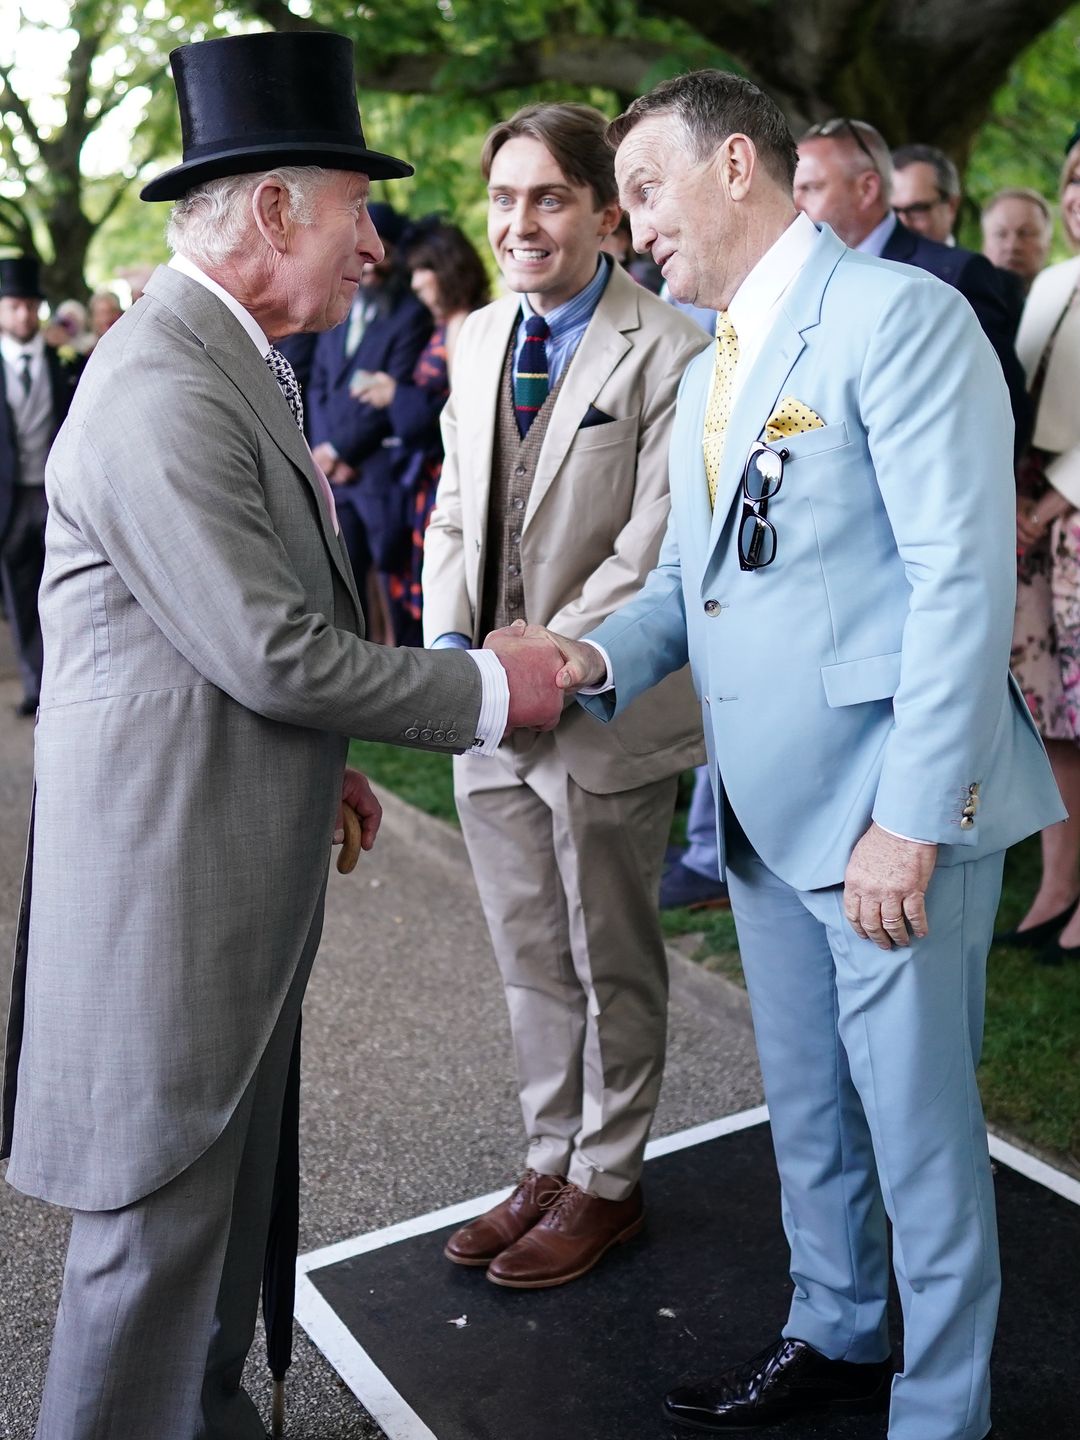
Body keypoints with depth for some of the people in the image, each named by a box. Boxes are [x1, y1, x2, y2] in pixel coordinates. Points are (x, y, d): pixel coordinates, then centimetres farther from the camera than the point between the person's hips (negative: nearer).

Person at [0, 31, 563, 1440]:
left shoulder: (226, 363, 13)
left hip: (243, 862, 10)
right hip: (174, 875, -10)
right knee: (164, 1213, 5)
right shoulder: (165, 390, -21)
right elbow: (274, 652, -23)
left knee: (225, 1190, 23)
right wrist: (488, 688, -11)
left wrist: (317, 765, 18)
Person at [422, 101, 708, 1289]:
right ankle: (550, 1162, 37)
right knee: (529, 962, 18)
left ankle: (606, 1182, 31)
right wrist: (449, 649, -3)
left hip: (602, 714, -6)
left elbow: (653, 551, -17)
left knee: (610, 967, 12)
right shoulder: (476, 340, 9)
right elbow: (455, 509, 12)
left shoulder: (667, 352, -13)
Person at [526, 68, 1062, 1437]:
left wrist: (910, 822, -21)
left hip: (890, 810, -8)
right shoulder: (706, 373, 15)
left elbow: (962, 580, -18)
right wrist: (603, 656, -4)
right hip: (764, 809, 8)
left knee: (919, 1124, 6)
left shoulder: (896, 315, -12)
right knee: (804, 1108, 21)